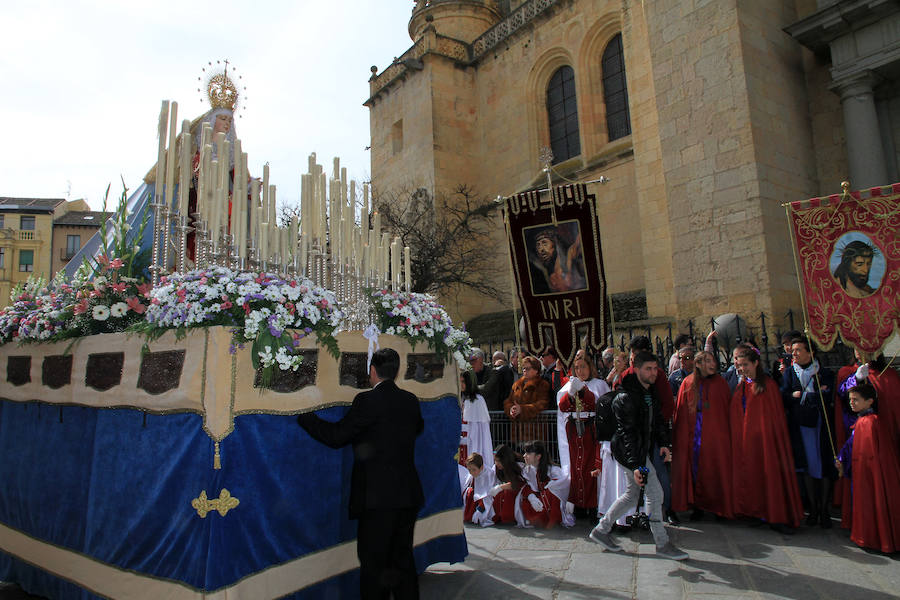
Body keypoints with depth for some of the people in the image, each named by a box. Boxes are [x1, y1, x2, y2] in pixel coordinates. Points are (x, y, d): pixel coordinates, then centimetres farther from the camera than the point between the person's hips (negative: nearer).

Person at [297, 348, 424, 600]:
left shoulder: (367, 400, -14)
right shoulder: (410, 400, 6)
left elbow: (336, 435, -12)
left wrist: (303, 414, -2)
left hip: (378, 497, -7)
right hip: (409, 495, 7)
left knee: (373, 563, 5)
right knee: (403, 559, 19)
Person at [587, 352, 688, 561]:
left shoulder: (650, 391, 8)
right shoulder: (626, 397, -21)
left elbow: (658, 419, 18)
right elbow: (627, 433, -23)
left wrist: (663, 442, 6)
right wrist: (635, 465, -27)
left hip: (643, 449, 9)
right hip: (631, 452, -9)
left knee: (631, 495, 15)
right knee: (654, 493, -4)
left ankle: (601, 530, 26)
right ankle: (662, 543, 13)